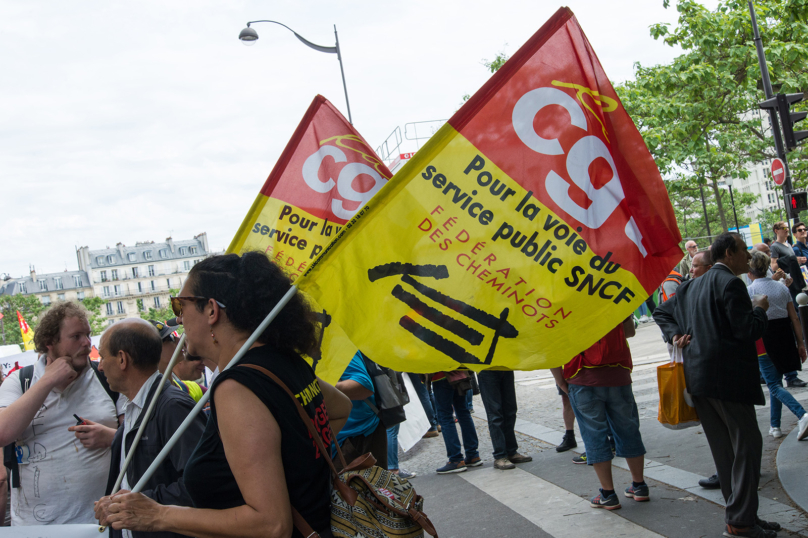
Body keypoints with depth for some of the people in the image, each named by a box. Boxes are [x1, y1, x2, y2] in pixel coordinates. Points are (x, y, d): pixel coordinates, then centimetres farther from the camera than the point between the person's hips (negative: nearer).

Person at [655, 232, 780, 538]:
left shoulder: (693, 286, 17)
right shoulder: (730, 283, -12)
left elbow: (661, 312, 25)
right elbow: (749, 330, -17)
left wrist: (674, 334, 10)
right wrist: (759, 309, 2)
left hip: (698, 376, 9)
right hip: (727, 376, -9)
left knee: (724, 449, 13)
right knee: (748, 444, -3)